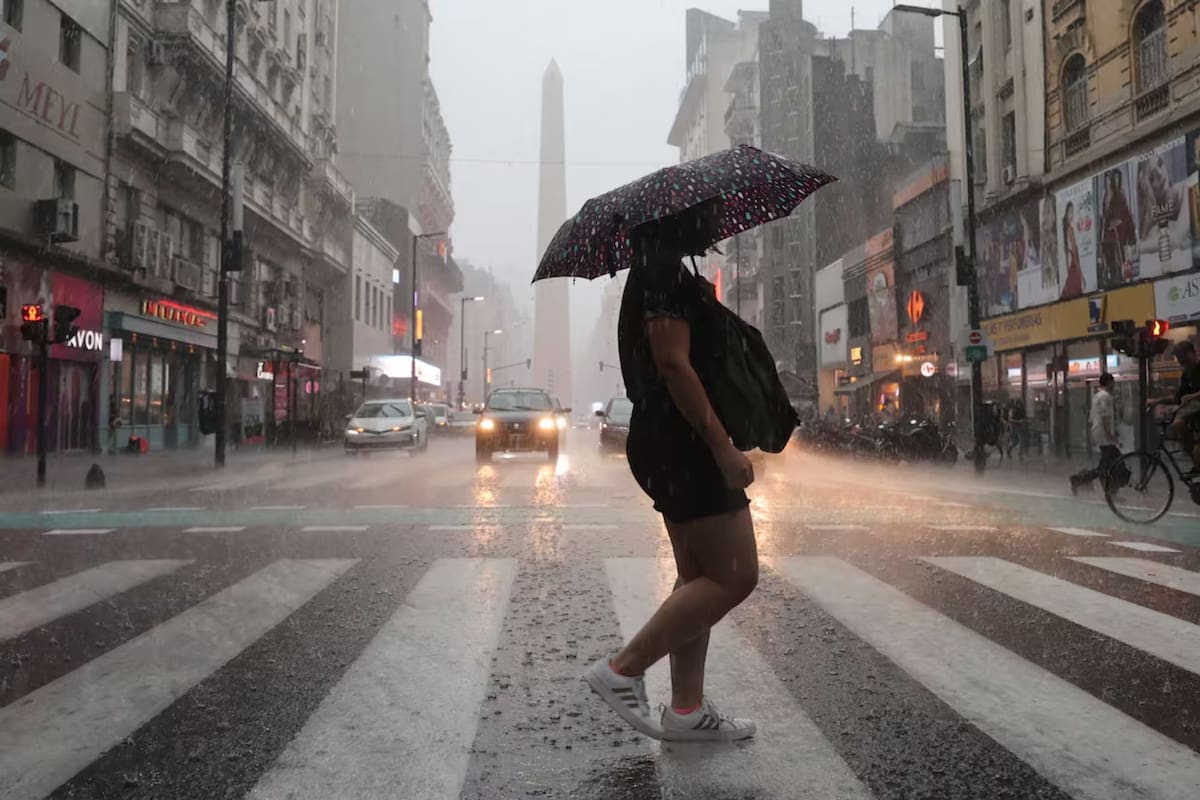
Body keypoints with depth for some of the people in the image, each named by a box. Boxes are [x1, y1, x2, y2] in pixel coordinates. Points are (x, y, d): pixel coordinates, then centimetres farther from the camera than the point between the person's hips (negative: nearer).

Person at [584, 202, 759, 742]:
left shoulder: (656, 274, 21)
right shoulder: (668, 274, -12)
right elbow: (674, 364, -22)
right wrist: (724, 447, -23)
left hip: (672, 444, 11)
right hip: (684, 443, -11)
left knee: (699, 576, 12)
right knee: (734, 575, -7)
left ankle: (686, 709, 18)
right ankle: (622, 670, -2)